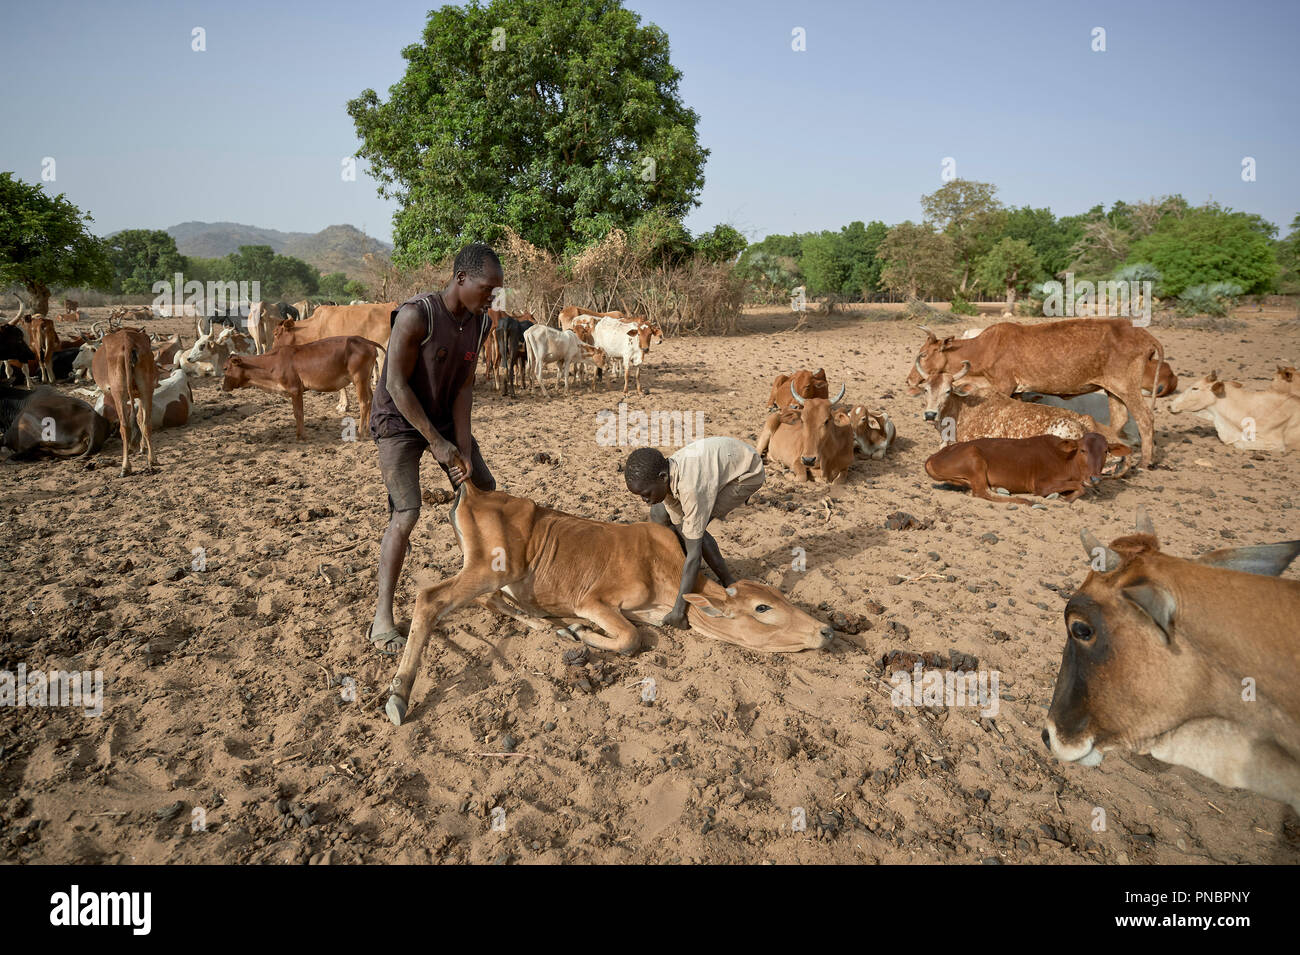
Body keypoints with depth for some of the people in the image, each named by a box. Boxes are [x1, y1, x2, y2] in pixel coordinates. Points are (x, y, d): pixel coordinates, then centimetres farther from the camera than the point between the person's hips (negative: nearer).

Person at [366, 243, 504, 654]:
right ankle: (382, 616, -6)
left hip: (444, 416, 7)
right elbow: (396, 384, -24)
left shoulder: (479, 323, -6)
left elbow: (464, 386, -5)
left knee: (485, 491, 10)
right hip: (399, 420, -7)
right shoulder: (416, 315, -27)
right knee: (406, 514, -17)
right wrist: (437, 443, -23)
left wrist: (463, 446, -13)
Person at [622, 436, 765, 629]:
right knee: (659, 515, -1)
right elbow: (678, 528, -7)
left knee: (694, 529, -24)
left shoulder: (691, 489, -40)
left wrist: (678, 609, -34)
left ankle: (728, 583, -4)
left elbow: (694, 553, -37)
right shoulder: (664, 480, -17)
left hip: (748, 473, -8)